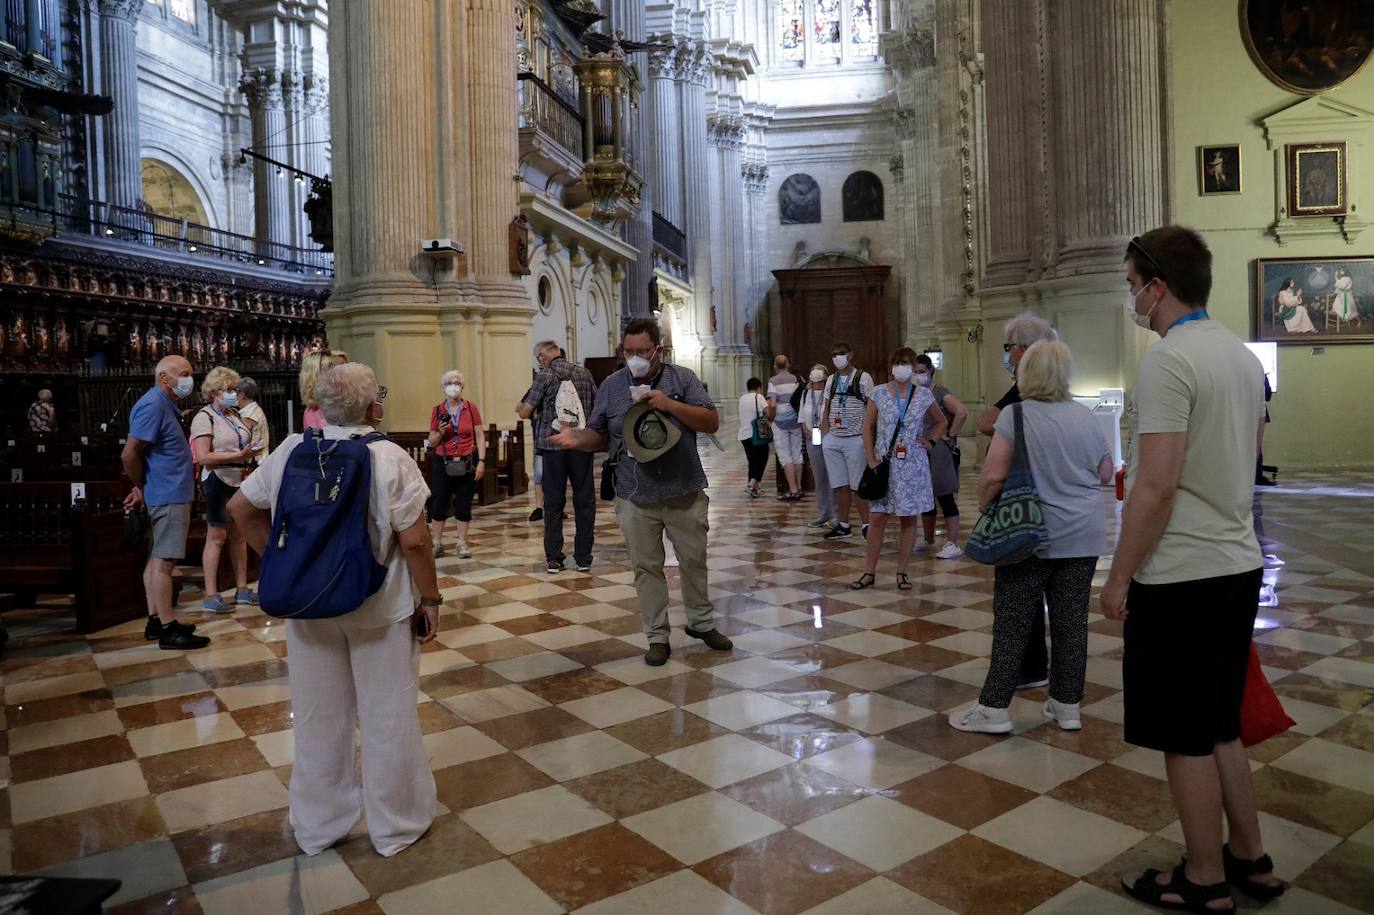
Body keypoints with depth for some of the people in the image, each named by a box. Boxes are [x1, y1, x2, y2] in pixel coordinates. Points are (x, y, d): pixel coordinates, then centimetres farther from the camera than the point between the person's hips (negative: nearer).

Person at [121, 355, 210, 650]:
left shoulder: (165, 405, 16)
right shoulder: (153, 405, -15)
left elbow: (140, 455, 22)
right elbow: (130, 455, -19)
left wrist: (143, 488, 15)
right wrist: (142, 488, -6)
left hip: (170, 494, 10)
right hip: (169, 496, -10)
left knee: (157, 559, 13)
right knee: (163, 560, -7)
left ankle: (156, 621, 21)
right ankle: (168, 630, -4)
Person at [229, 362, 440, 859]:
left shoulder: (291, 452, -3)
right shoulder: (388, 458, -15)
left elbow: (240, 508, 5)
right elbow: (414, 541, -16)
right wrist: (430, 600, -5)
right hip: (379, 608, -4)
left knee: (318, 717, 18)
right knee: (387, 717, 11)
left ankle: (318, 826, 34)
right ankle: (396, 825, 26)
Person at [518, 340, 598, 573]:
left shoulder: (544, 376, -4)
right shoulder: (584, 373, 6)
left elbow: (525, 412, -4)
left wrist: (519, 407, 18)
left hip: (553, 445, -2)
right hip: (582, 444, 2)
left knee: (553, 502, 6)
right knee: (584, 501, 8)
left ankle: (553, 559, 7)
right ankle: (583, 558, 11)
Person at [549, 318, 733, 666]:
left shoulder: (683, 379, -1)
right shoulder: (611, 386, 3)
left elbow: (711, 423, -8)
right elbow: (598, 435, 7)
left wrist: (669, 405, -19)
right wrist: (577, 439, -15)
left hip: (685, 494, 0)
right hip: (636, 499, 1)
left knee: (694, 561, 13)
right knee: (647, 568, 7)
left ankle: (702, 622, 33)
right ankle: (657, 637, 20)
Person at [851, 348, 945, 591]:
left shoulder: (924, 395, 3)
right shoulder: (879, 394, 0)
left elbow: (940, 422, 18)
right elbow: (868, 428, 3)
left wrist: (931, 441, 2)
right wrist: (872, 460, -4)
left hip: (913, 465, 1)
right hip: (884, 464, -1)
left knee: (909, 519, 5)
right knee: (877, 518, -1)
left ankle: (902, 572, 15)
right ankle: (869, 572, 8)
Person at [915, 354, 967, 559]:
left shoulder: (940, 392, -10)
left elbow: (962, 412, -25)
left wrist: (950, 435, -18)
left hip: (941, 451, -8)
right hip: (922, 451, 8)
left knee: (944, 496, -8)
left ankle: (953, 544, -4)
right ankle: (928, 539, 29)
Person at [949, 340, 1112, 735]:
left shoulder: (1015, 415, -9)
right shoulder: (1085, 416, 5)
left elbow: (993, 476, -14)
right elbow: (1106, 475, 15)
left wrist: (984, 506, 2)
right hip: (1083, 538, 4)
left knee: (1013, 622, 2)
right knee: (1072, 620, 10)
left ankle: (995, 707, 8)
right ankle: (1067, 705, 20)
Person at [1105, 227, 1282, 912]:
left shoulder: (1168, 360, -17)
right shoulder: (1243, 356, 12)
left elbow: (1157, 485, -22)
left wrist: (1120, 577, -14)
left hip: (1182, 578, -9)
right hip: (1238, 566, 9)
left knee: (1185, 741, 5)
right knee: (1219, 728, 21)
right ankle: (1250, 860, 34)